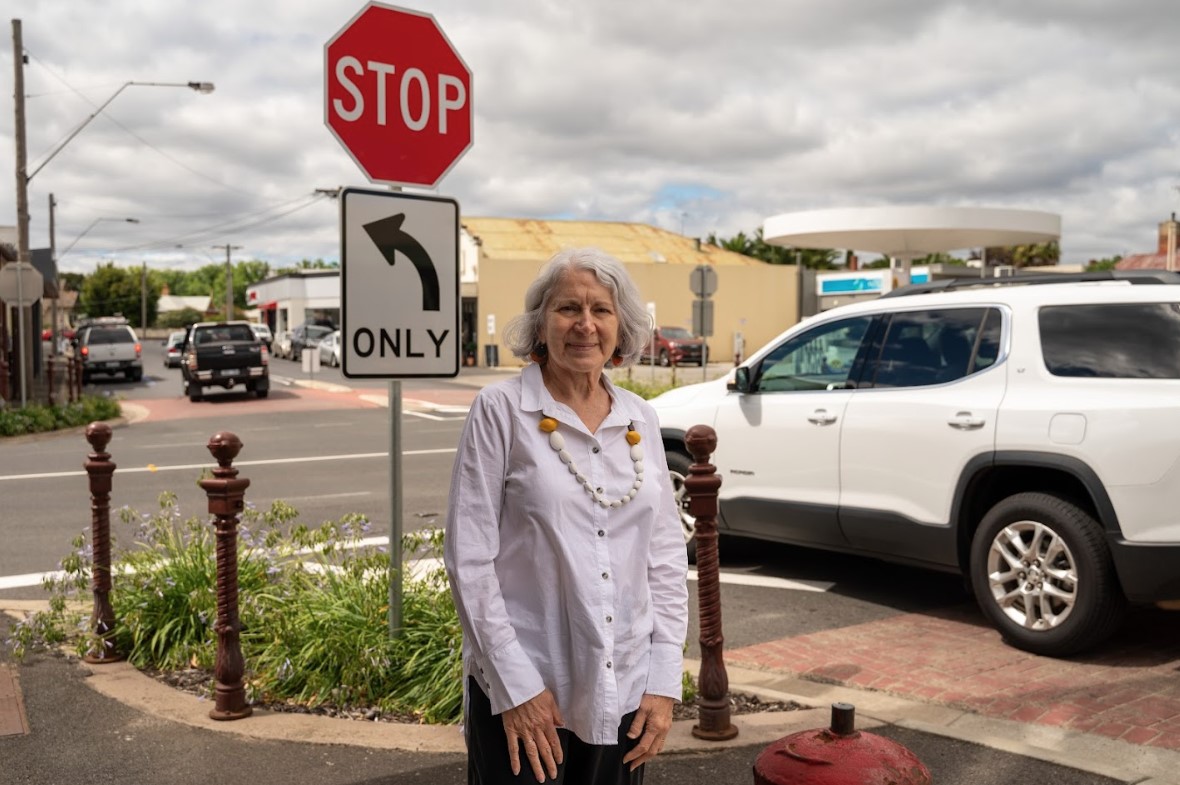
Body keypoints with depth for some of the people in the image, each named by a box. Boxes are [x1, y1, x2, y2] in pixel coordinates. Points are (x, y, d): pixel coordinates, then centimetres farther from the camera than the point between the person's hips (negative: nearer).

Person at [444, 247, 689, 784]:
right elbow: (468, 557, -10)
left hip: (624, 691, 4)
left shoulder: (641, 419, 5)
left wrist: (663, 680, 1)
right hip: (522, 689, -4)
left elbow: (667, 556, 7)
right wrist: (517, 686, -12)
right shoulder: (500, 411, -8)